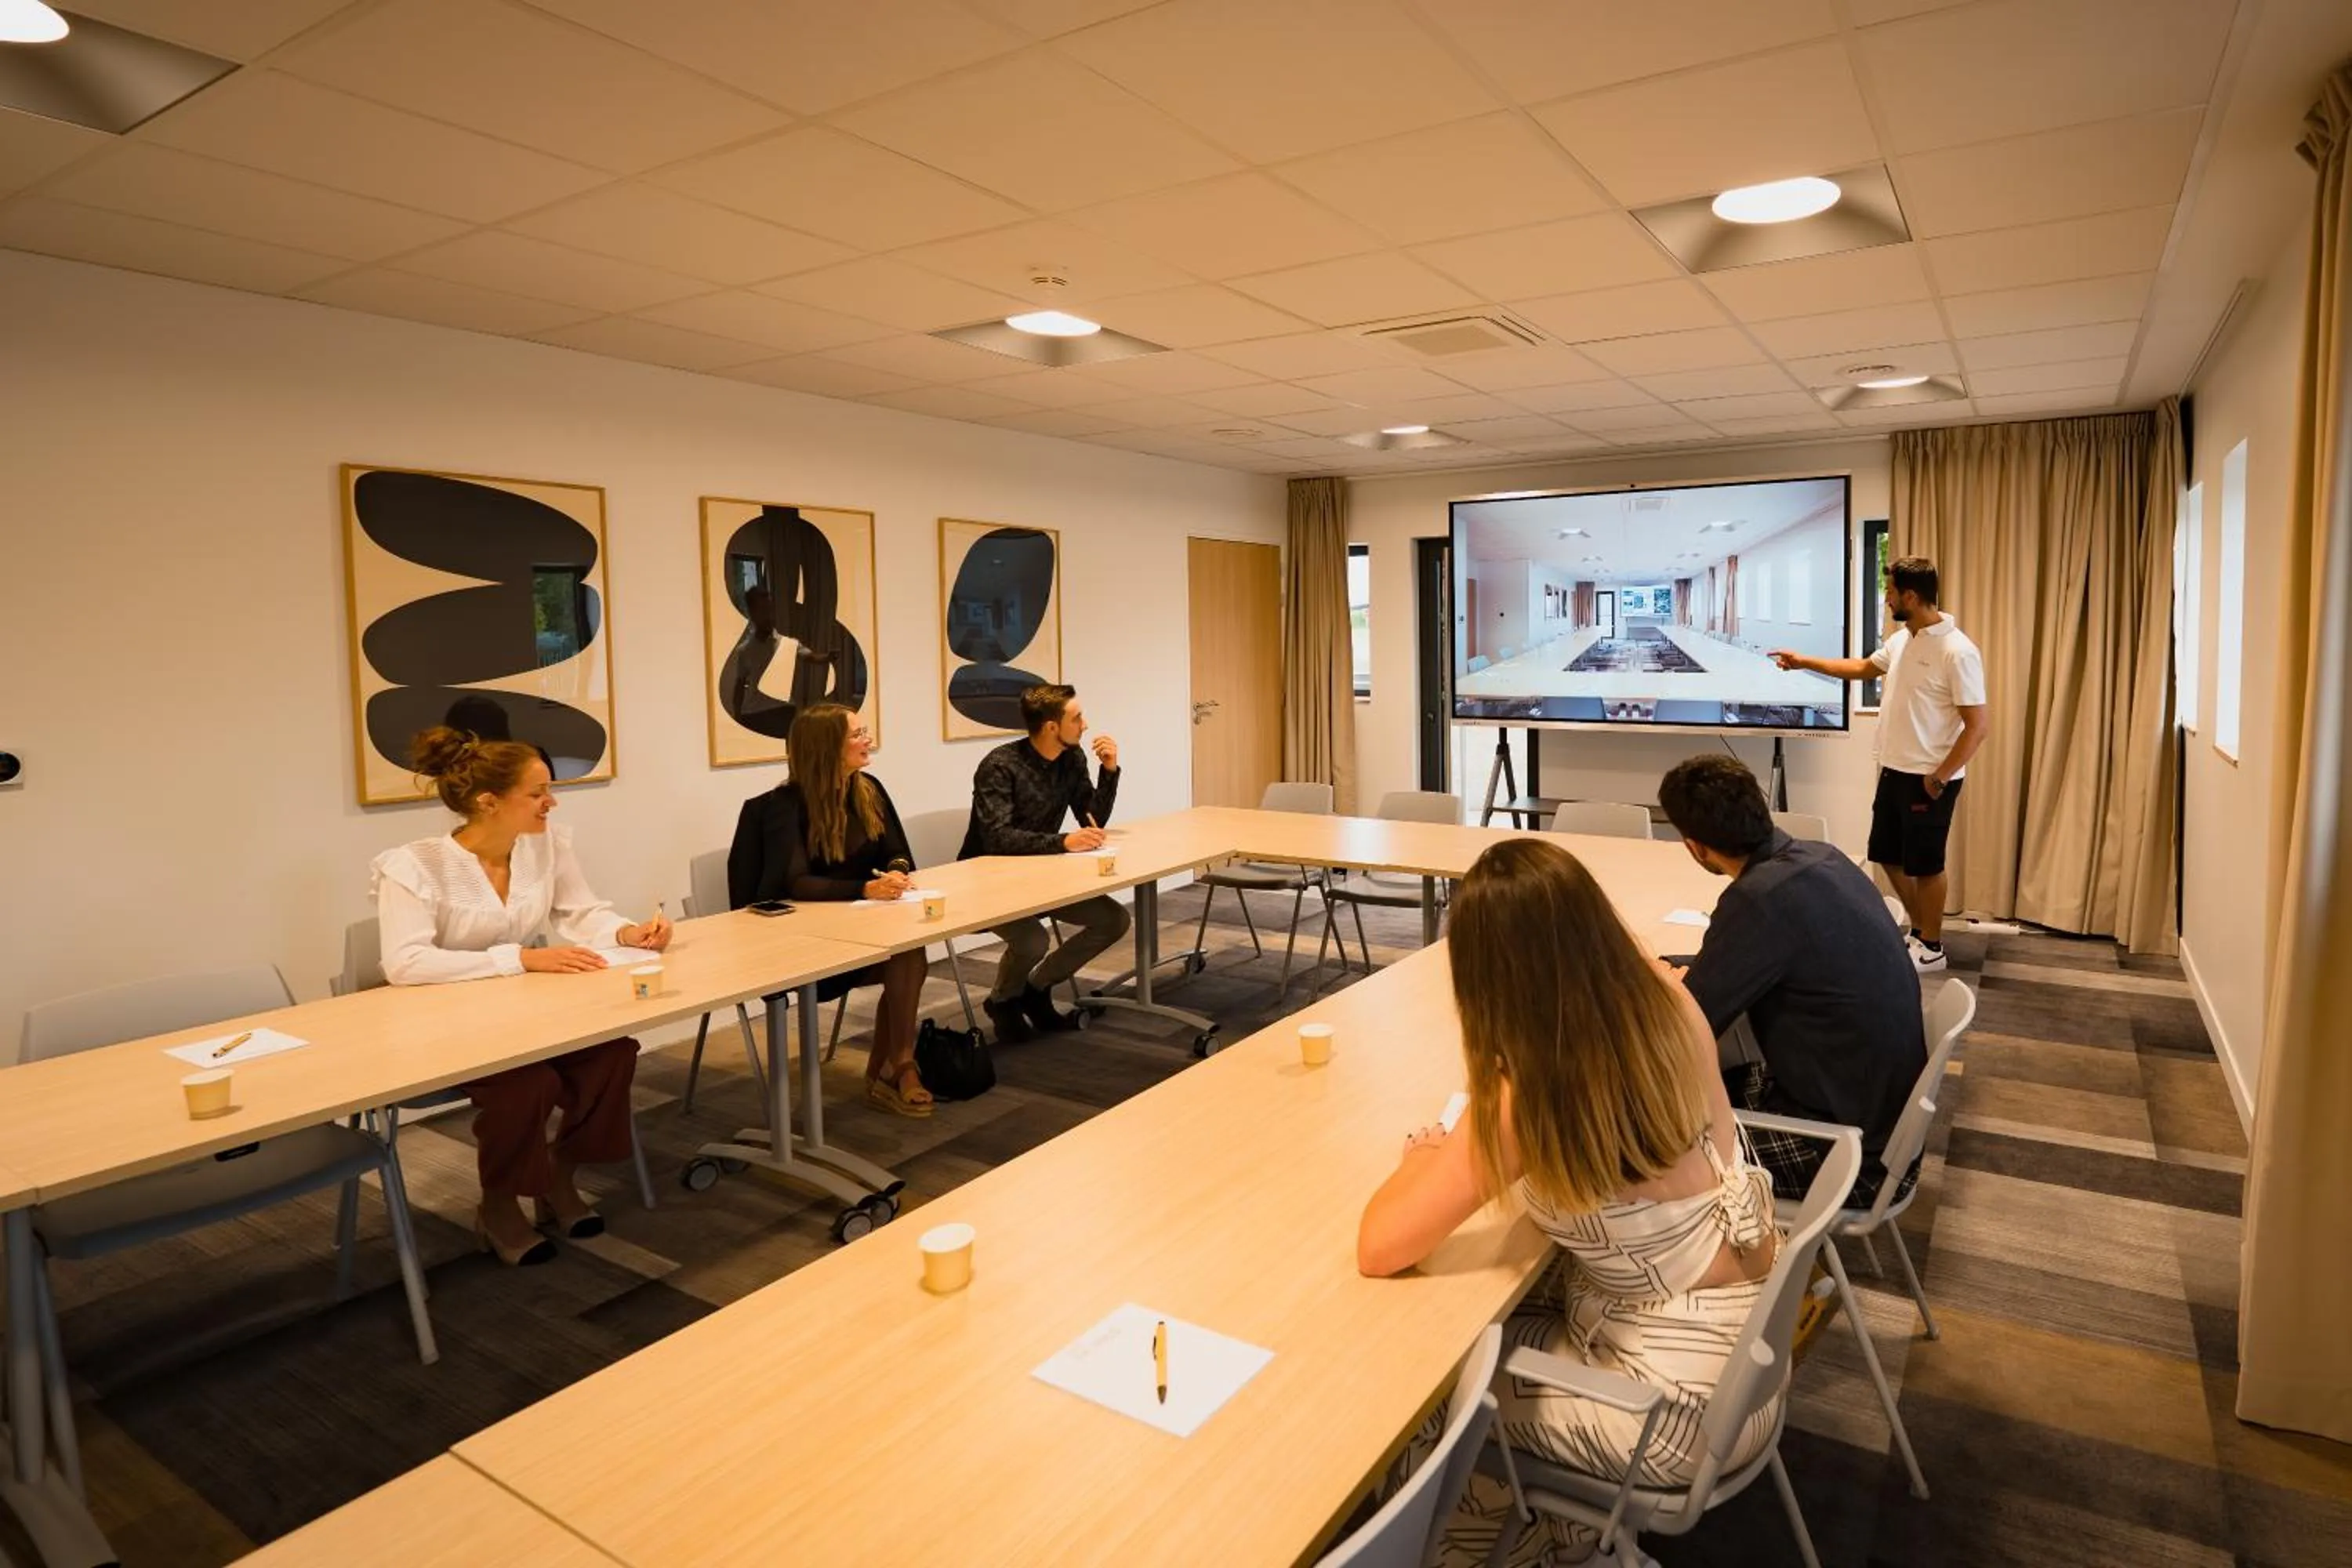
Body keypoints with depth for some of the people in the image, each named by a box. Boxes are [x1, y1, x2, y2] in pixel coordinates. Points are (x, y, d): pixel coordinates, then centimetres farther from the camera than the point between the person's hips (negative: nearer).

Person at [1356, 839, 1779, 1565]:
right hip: (1739, 1331, 7)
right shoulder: (1664, 1000, -14)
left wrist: (1423, 1158, -8)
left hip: (1688, 1399, -6)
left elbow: (1378, 1248, -26)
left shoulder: (1527, 1096, -31)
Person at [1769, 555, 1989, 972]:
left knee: (1924, 864, 4)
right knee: (1888, 856, 16)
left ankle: (1931, 947, 20)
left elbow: (1977, 726, -20)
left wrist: (1939, 777, -20)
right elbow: (1864, 668, 26)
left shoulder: (1957, 652, -20)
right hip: (1894, 770, 9)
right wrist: (1803, 662, 24)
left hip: (1929, 778, -9)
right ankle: (1919, 931, 33)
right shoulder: (1901, 639, 6)